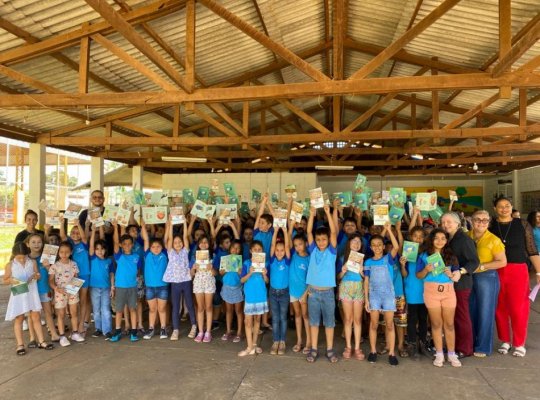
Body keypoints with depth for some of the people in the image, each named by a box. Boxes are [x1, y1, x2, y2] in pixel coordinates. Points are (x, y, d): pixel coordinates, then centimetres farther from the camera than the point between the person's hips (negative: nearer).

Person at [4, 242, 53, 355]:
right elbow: (5, 280, 3)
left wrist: (35, 276, -14)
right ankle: (20, 344, 18)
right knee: (18, 319, 8)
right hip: (18, 295, -1)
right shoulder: (10, 265, -5)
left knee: (36, 317, 8)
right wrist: (11, 280, -18)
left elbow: (38, 275, 8)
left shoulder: (33, 262, 0)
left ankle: (41, 341, 17)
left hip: (32, 293, 2)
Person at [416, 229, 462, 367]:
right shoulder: (424, 256, 1)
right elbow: (419, 275, 2)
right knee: (436, 324, 5)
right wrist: (426, 270, -17)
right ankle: (439, 354, 14)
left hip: (448, 291, 2)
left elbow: (457, 274, 6)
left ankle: (451, 354, 14)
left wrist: (451, 275, -15)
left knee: (449, 324, 5)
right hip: (431, 291, -1)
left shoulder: (451, 255, 7)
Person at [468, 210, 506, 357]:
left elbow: (502, 262, -11)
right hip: (469, 278, 5)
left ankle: (483, 347, 17)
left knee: (485, 313, 4)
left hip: (487, 278, -5)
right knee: (470, 312, 13)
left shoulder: (493, 240, -11)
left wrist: (481, 266, -16)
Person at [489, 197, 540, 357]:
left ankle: (519, 344, 15)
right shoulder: (490, 226, 3)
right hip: (496, 272, 1)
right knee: (500, 308, 8)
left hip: (518, 271, -1)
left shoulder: (523, 225, 1)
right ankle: (505, 341, 23)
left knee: (518, 308, 0)